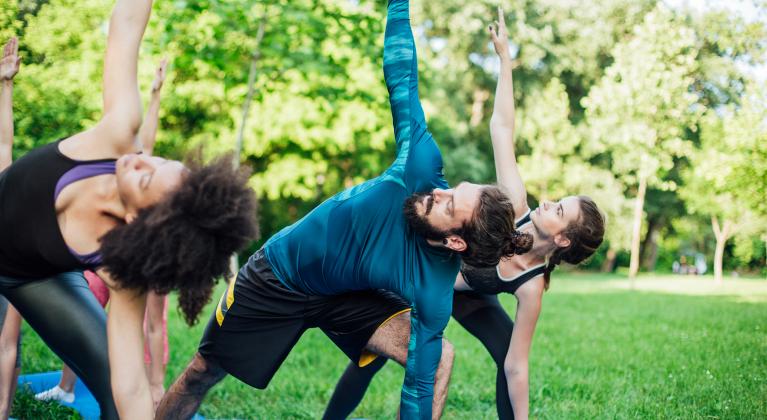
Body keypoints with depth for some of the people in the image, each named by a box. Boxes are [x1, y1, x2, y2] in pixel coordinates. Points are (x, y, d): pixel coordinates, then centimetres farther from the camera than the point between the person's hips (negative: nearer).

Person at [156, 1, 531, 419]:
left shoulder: (434, 291, -32)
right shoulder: (422, 167, -32)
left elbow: (421, 385, -26)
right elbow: (401, 78, -24)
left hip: (344, 297, -1)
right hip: (276, 276, 1)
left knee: (438, 359, -21)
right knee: (203, 373, 12)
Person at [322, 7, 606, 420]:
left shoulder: (531, 287, -33)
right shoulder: (515, 206, -29)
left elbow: (516, 367, -30)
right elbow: (501, 127, -27)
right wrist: (504, 55, -29)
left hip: (462, 297, -1)